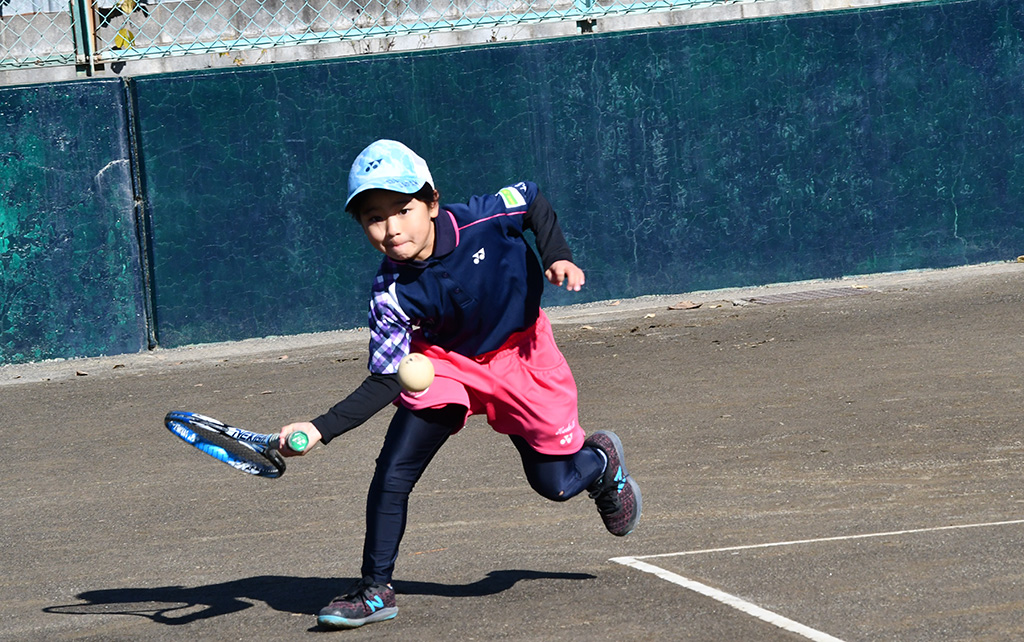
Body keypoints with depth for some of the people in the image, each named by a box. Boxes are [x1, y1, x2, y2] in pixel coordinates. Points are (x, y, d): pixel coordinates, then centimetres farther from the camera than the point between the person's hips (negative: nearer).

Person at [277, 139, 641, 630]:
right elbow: (386, 382, -24)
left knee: (555, 483, 7)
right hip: (444, 364, 0)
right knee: (391, 475, -16)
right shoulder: (391, 294, -25)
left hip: (520, 356, 0)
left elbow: (534, 201, -4)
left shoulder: (480, 220, -27)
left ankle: (602, 461, 44)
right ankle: (375, 590, 0)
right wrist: (322, 429, -35)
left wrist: (557, 257, -19)